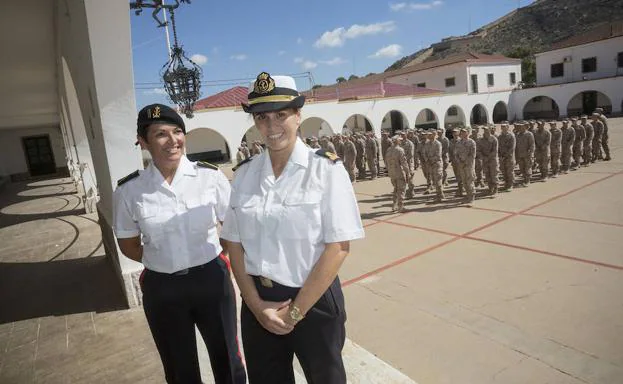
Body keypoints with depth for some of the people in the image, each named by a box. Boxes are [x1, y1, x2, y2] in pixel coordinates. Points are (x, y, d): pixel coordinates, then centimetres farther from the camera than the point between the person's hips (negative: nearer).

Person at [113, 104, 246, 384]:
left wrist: (210, 258, -3)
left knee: (226, 359, 18)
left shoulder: (211, 176, -10)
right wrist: (163, 261, -2)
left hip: (211, 280, 0)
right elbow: (128, 245, 5)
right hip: (162, 289, 1)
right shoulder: (129, 190, -8)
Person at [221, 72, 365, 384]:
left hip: (314, 301, -3)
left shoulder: (326, 168, -12)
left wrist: (296, 310, -11)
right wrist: (256, 304, -7)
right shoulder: (244, 174, -1)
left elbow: (338, 246, -14)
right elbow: (234, 244, 2)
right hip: (258, 302, 3)